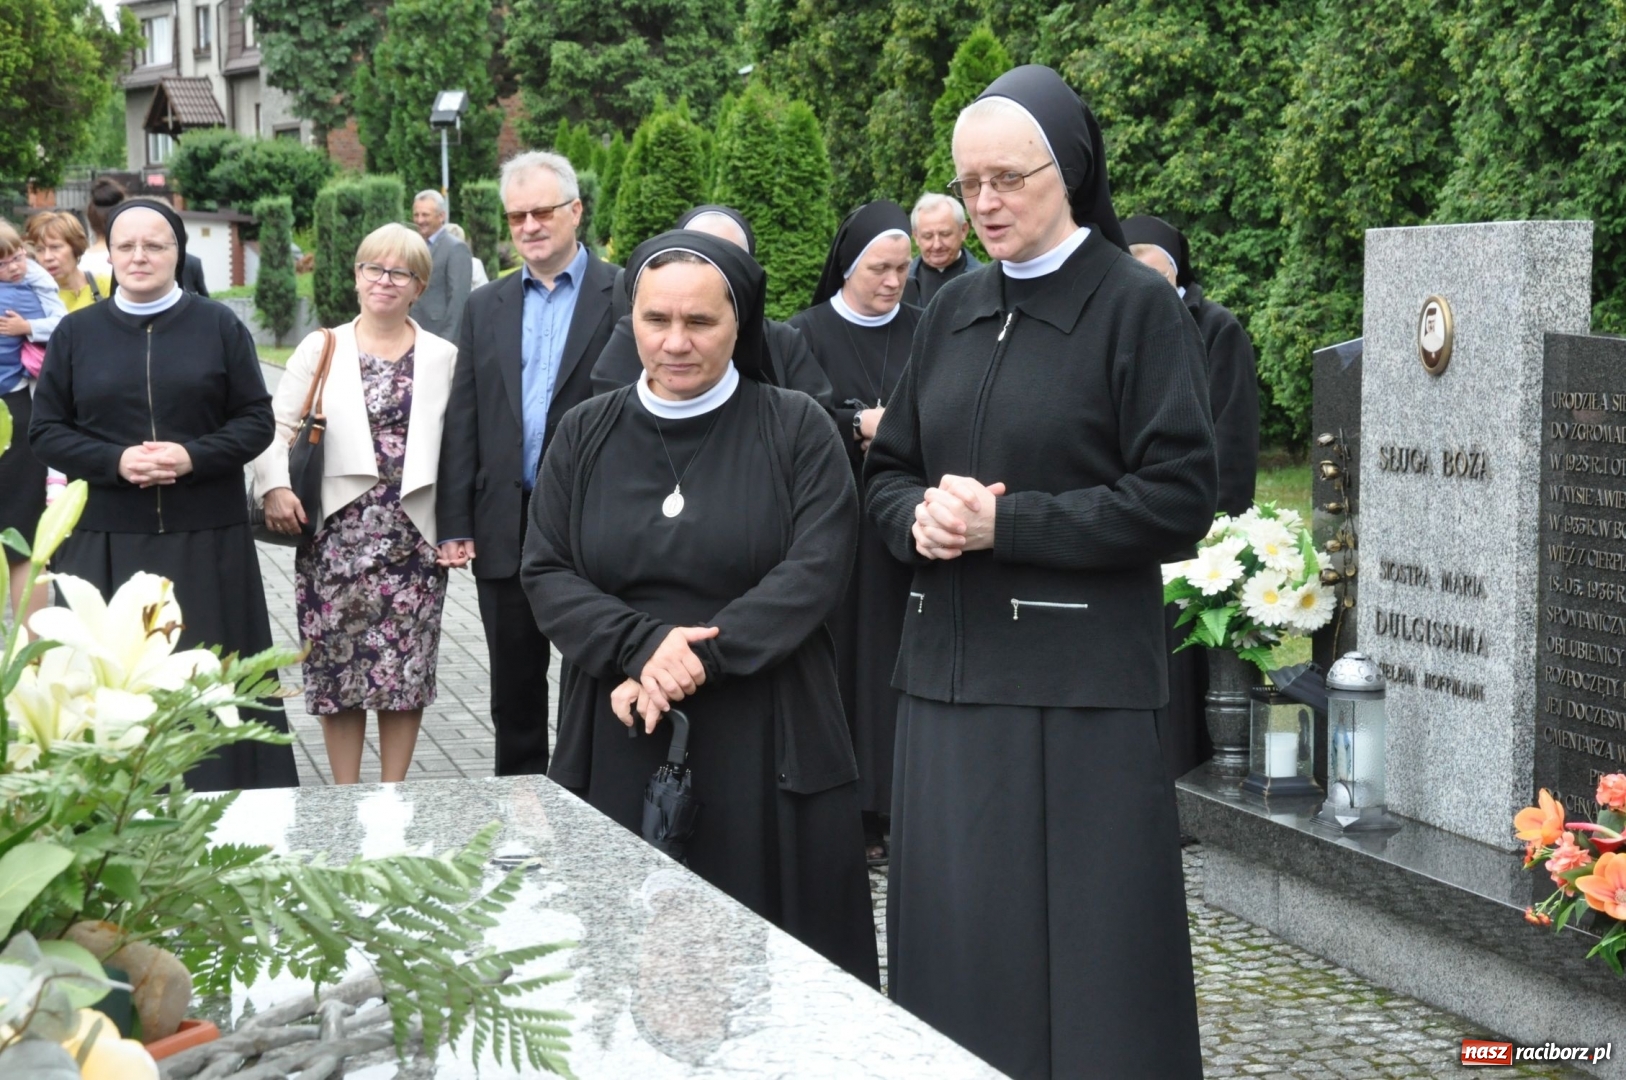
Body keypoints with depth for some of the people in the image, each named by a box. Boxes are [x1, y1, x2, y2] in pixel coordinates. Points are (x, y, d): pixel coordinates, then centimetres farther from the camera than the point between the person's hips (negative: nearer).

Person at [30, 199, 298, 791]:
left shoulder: (219, 326, 5)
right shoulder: (76, 332, 7)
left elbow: (257, 420, 3)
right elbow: (46, 430, 5)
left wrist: (193, 456, -15)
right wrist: (116, 461, -13)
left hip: (205, 541, -1)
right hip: (105, 543, 1)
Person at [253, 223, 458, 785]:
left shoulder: (443, 357, 6)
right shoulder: (321, 348, 7)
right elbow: (277, 424, 6)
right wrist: (275, 486, -10)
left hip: (414, 537, 0)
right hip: (336, 533, 0)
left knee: (407, 670, 2)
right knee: (337, 668, 4)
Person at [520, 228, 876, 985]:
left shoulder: (797, 430, 2)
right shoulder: (585, 435, 10)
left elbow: (815, 571, -9)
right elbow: (545, 574, 3)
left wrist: (697, 658, -17)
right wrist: (643, 645, -15)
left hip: (762, 746, -2)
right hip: (617, 750, 2)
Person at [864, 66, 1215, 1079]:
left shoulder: (1139, 306, -5)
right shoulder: (956, 311, 12)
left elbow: (1179, 500, -10)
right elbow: (890, 470, 17)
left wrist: (1003, 522, -15)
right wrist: (922, 515, -7)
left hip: (1080, 683, -5)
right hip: (951, 672, 5)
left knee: (1081, 955, -1)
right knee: (957, 942, 9)